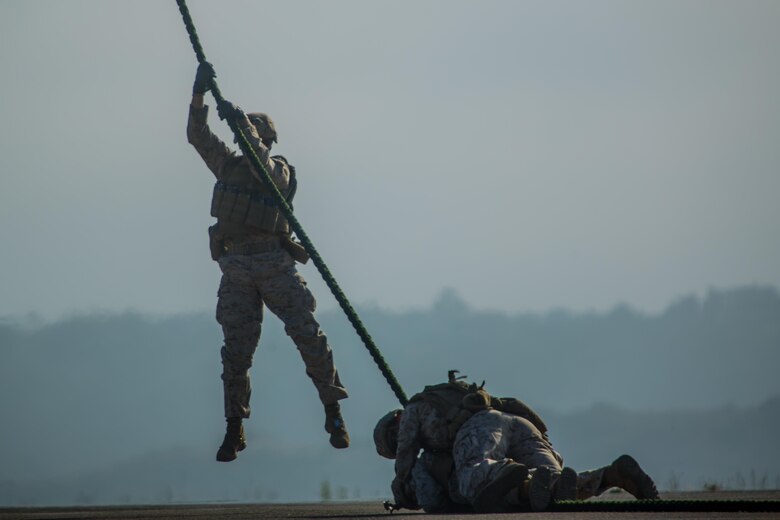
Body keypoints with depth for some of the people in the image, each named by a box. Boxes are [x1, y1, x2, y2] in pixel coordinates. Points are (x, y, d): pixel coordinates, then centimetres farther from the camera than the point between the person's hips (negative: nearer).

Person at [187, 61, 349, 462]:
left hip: (275, 264, -3)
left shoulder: (280, 171, 2)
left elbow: (262, 164, -20)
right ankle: (234, 429, 7)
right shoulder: (228, 164, 13)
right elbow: (197, 136, 4)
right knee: (236, 349, 1)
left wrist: (242, 122, -29)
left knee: (308, 335, -7)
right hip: (235, 269, 3)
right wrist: (199, 95, -10)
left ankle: (333, 413, 2)